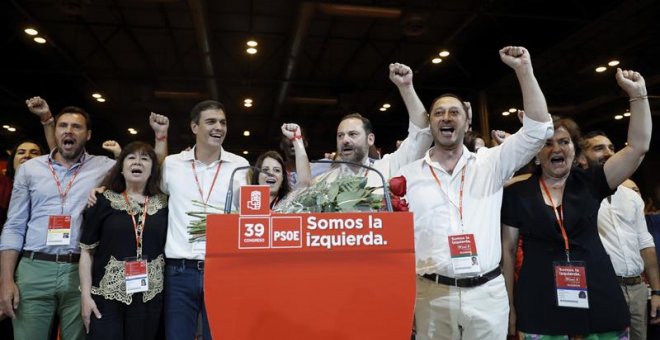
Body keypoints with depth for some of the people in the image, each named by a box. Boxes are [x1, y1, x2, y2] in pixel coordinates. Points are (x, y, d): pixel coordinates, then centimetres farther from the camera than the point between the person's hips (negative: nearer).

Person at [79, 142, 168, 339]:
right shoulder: (104, 201, 0)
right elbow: (87, 251, 0)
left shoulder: (164, 204, 4)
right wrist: (86, 295, -4)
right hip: (106, 295, -1)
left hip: (150, 297, 2)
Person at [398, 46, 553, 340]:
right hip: (432, 294, 0)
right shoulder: (409, 174, 4)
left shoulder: (490, 164, 6)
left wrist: (524, 69, -7)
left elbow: (539, 129, -3)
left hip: (487, 292, 1)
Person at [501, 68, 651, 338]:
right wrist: (509, 304, 1)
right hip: (541, 305, -2)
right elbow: (508, 250, 3)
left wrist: (638, 94, -5)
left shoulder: (589, 182, 6)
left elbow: (638, 147, 0)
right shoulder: (517, 193, 1)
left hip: (598, 299, 2)